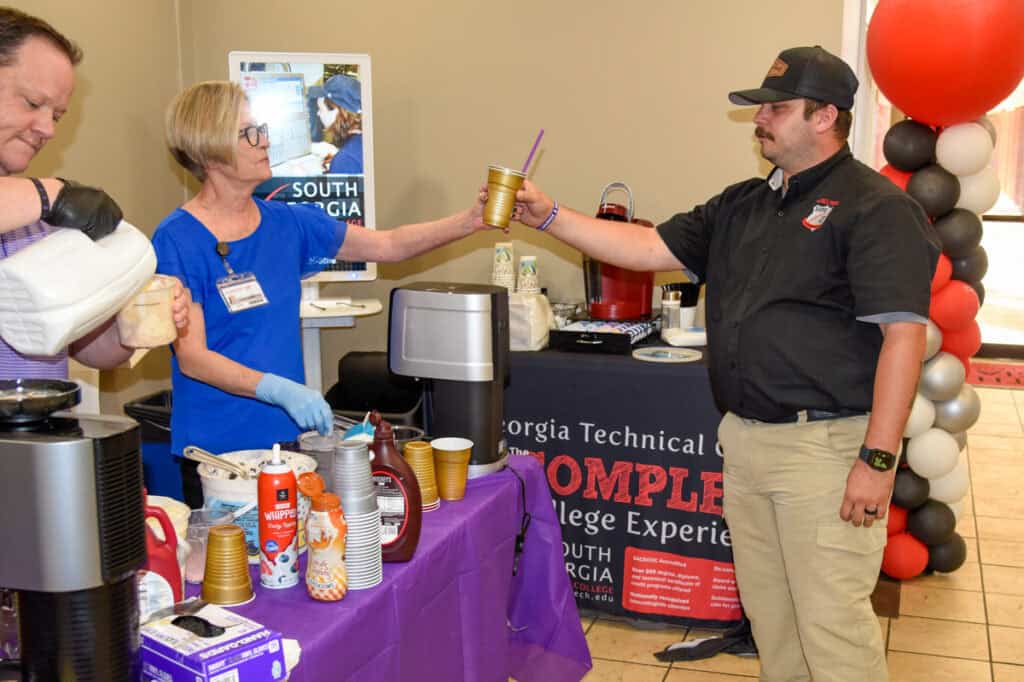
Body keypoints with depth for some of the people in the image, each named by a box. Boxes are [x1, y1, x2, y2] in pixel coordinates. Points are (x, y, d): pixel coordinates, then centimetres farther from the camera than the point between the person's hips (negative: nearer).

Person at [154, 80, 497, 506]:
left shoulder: (287, 223, 5)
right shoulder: (176, 240, -11)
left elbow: (387, 246, 11)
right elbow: (192, 357, -16)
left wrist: (471, 220, 1)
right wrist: (281, 390, -28)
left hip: (286, 438, 5)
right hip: (215, 450, -5)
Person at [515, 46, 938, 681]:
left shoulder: (877, 208, -11)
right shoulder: (743, 205, 14)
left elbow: (903, 334, -17)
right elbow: (650, 247, 13)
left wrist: (878, 459, -21)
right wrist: (550, 216, 3)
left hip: (826, 445, -8)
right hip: (744, 439, 8)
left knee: (831, 619, -2)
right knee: (766, 608, 18)